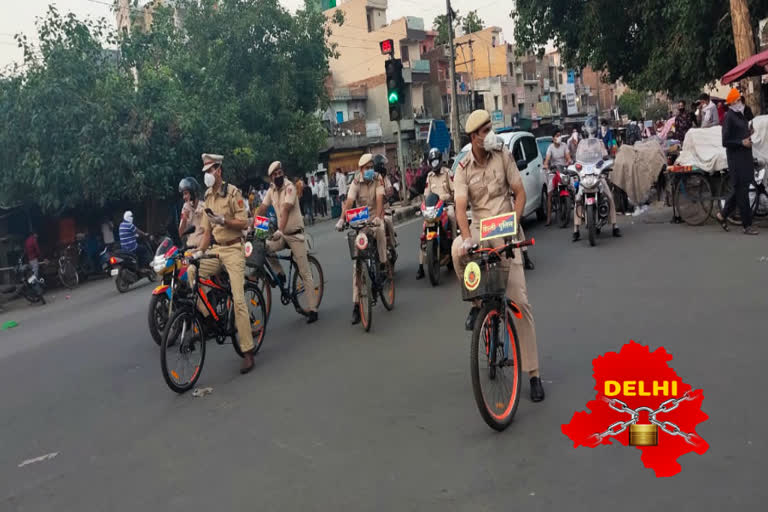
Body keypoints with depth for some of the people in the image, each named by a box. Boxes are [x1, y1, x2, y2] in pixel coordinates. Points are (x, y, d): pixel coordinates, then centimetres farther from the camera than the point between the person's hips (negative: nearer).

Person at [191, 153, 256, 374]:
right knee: (191, 272, -17)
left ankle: (247, 351, -7)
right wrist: (199, 251, 3)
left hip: (233, 249, -7)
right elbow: (207, 230, 14)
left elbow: (244, 223, -12)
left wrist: (223, 220, -26)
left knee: (238, 300, -12)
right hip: (216, 249, 7)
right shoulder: (207, 196, 12)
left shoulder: (233, 192, -8)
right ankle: (208, 316, 0)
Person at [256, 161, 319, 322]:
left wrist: (280, 229, -40)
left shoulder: (289, 187, -16)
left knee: (305, 273, -5)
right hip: (282, 234, 7)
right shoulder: (272, 189, 4)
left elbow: (285, 210, -29)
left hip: (295, 234, -6)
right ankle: (280, 275, 6)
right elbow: (262, 208, 3)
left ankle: (313, 309, -1)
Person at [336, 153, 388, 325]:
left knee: (380, 231, -39)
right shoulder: (356, 182, -7)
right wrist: (342, 219, -35)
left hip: (375, 219, 0)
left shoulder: (378, 180, -8)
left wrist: (378, 217, -38)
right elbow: (349, 202, -19)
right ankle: (356, 305, -5)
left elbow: (379, 199, -22)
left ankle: (383, 264, -11)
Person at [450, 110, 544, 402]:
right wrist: (467, 238, -33)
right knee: (457, 249, -37)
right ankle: (477, 303, -9)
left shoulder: (503, 156, -2)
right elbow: (460, 207, -15)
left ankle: (533, 374, 2)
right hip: (480, 228, 1)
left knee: (520, 301, -5)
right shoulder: (463, 168, -4)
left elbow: (520, 192, -1)